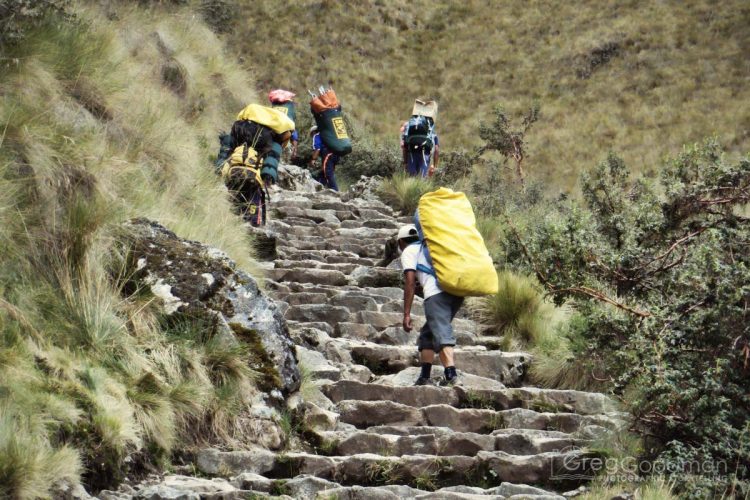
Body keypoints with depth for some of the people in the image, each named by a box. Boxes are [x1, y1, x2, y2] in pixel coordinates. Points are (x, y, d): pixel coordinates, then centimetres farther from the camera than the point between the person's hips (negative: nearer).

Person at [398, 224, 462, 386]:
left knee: (441, 334, -14)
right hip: (457, 293, 7)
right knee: (428, 334, 18)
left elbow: (410, 283, 1)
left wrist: (407, 314, -1)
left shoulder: (409, 252, 13)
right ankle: (425, 376, 15)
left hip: (437, 293, -7)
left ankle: (451, 374, -29)